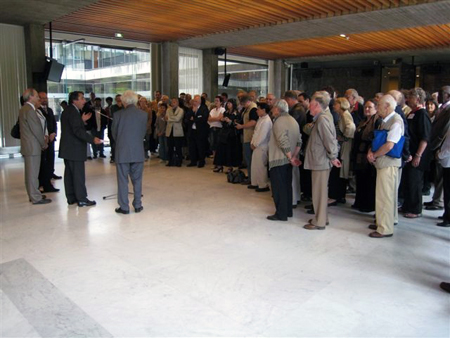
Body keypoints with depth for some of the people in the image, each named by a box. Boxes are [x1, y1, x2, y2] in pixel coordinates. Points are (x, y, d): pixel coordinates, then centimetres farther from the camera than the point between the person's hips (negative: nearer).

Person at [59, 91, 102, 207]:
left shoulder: (67, 111, 14)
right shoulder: (73, 112, -16)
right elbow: (77, 131, -25)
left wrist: (82, 120, 13)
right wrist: (92, 139, -29)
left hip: (67, 148, 10)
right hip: (74, 149, -10)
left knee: (69, 173, 12)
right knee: (78, 174, -5)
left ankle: (71, 198, 19)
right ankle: (81, 199, 0)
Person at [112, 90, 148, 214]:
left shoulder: (119, 114, -6)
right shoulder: (144, 114, -2)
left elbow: (114, 133, 3)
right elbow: (144, 132, 5)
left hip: (122, 152, -2)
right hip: (138, 152, 2)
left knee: (122, 180, 6)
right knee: (137, 180, 11)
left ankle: (124, 207, 11)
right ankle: (137, 205, 16)